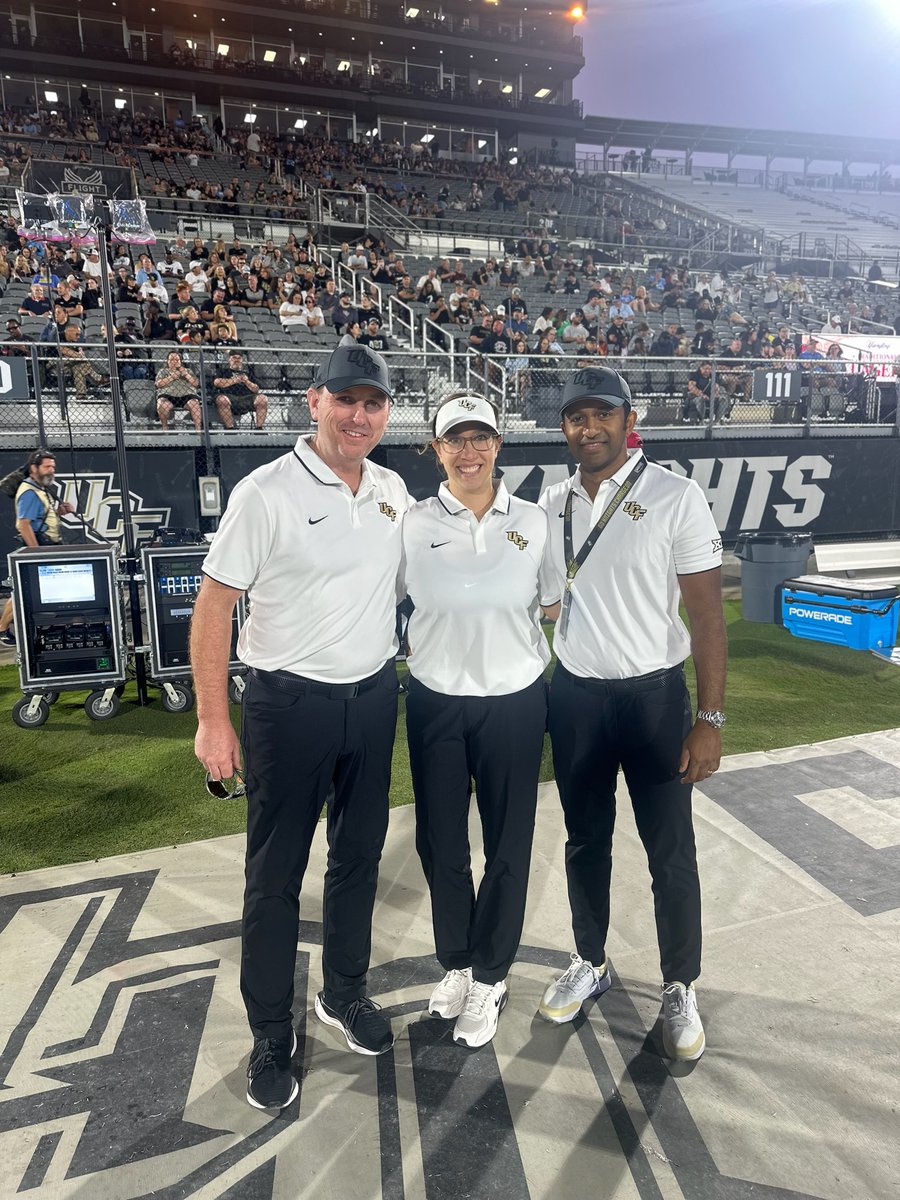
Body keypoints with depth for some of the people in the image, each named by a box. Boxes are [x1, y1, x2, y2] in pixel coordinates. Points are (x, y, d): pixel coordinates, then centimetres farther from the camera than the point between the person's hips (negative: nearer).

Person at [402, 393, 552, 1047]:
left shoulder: (533, 521, -2)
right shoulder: (414, 525, -3)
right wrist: (413, 651, -2)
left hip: (515, 701, 0)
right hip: (436, 703, 1)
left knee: (508, 843, 11)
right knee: (441, 841, 13)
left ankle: (490, 976, 32)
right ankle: (457, 962, 37)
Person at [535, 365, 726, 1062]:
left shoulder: (676, 497, -10)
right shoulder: (551, 505, 3)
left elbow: (707, 613, -10)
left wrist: (710, 719, -13)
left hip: (654, 694, -4)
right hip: (574, 695, 4)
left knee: (671, 852, 8)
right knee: (586, 839, 17)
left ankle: (681, 989, 30)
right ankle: (591, 963, 38)